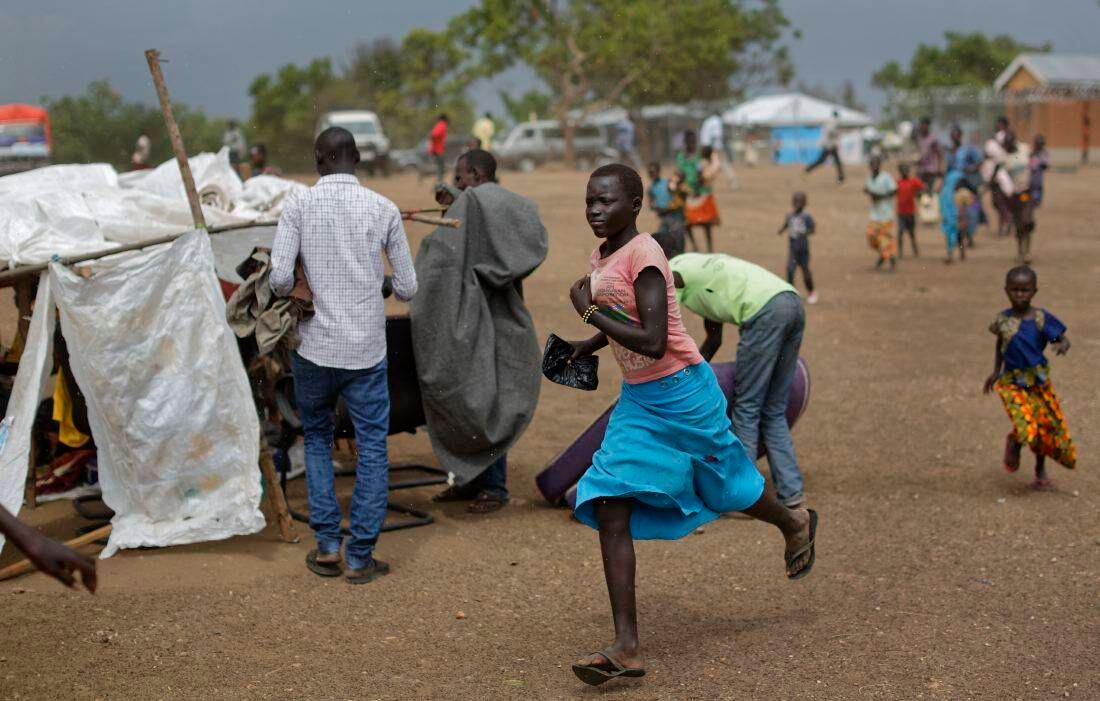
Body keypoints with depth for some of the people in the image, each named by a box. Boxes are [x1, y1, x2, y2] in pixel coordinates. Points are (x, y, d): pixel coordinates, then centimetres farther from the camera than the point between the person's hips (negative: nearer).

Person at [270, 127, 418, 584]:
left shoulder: (298, 206, -4)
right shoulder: (383, 209, -2)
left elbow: (279, 279, -13)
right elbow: (408, 288, 0)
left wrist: (301, 289, 9)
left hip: (315, 348, 1)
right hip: (367, 351, 0)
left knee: (317, 440, 20)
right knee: (372, 448, 8)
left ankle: (327, 546, 15)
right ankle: (359, 557, 8)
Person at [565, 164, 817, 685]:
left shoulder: (643, 256, -22)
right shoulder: (601, 257, 4)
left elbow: (652, 342, -29)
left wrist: (589, 311, -23)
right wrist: (587, 346, 9)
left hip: (680, 395, -8)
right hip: (636, 401, 8)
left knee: (726, 487, 16)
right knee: (609, 510, -6)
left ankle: (794, 524, 51)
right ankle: (626, 647, -6)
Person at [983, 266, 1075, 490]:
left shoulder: (1042, 318, -8)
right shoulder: (1003, 319, -3)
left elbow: (1062, 338, -6)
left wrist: (1062, 346, -29)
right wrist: (996, 372, 15)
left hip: (1038, 381, 1)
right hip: (1012, 381, -1)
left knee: (1046, 426, 9)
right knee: (1026, 427, -19)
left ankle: (1040, 470, 34)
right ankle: (1014, 443, 18)